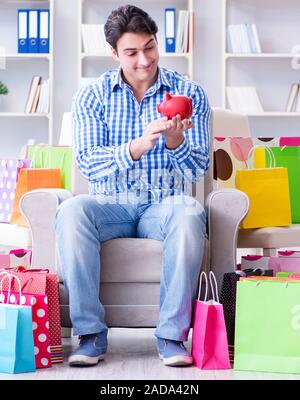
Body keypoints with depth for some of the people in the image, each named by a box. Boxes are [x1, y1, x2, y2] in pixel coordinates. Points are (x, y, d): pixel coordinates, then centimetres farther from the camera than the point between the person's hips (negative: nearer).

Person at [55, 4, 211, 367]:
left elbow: (197, 169, -2)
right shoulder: (91, 96, 3)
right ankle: (90, 332, -25)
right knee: (71, 211, -32)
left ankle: (172, 333, -26)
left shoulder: (189, 94, 3)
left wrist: (174, 141, -24)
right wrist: (140, 145, -24)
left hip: (165, 202, 0)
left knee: (189, 216, -35)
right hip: (111, 203, 1)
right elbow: (88, 165, -8)